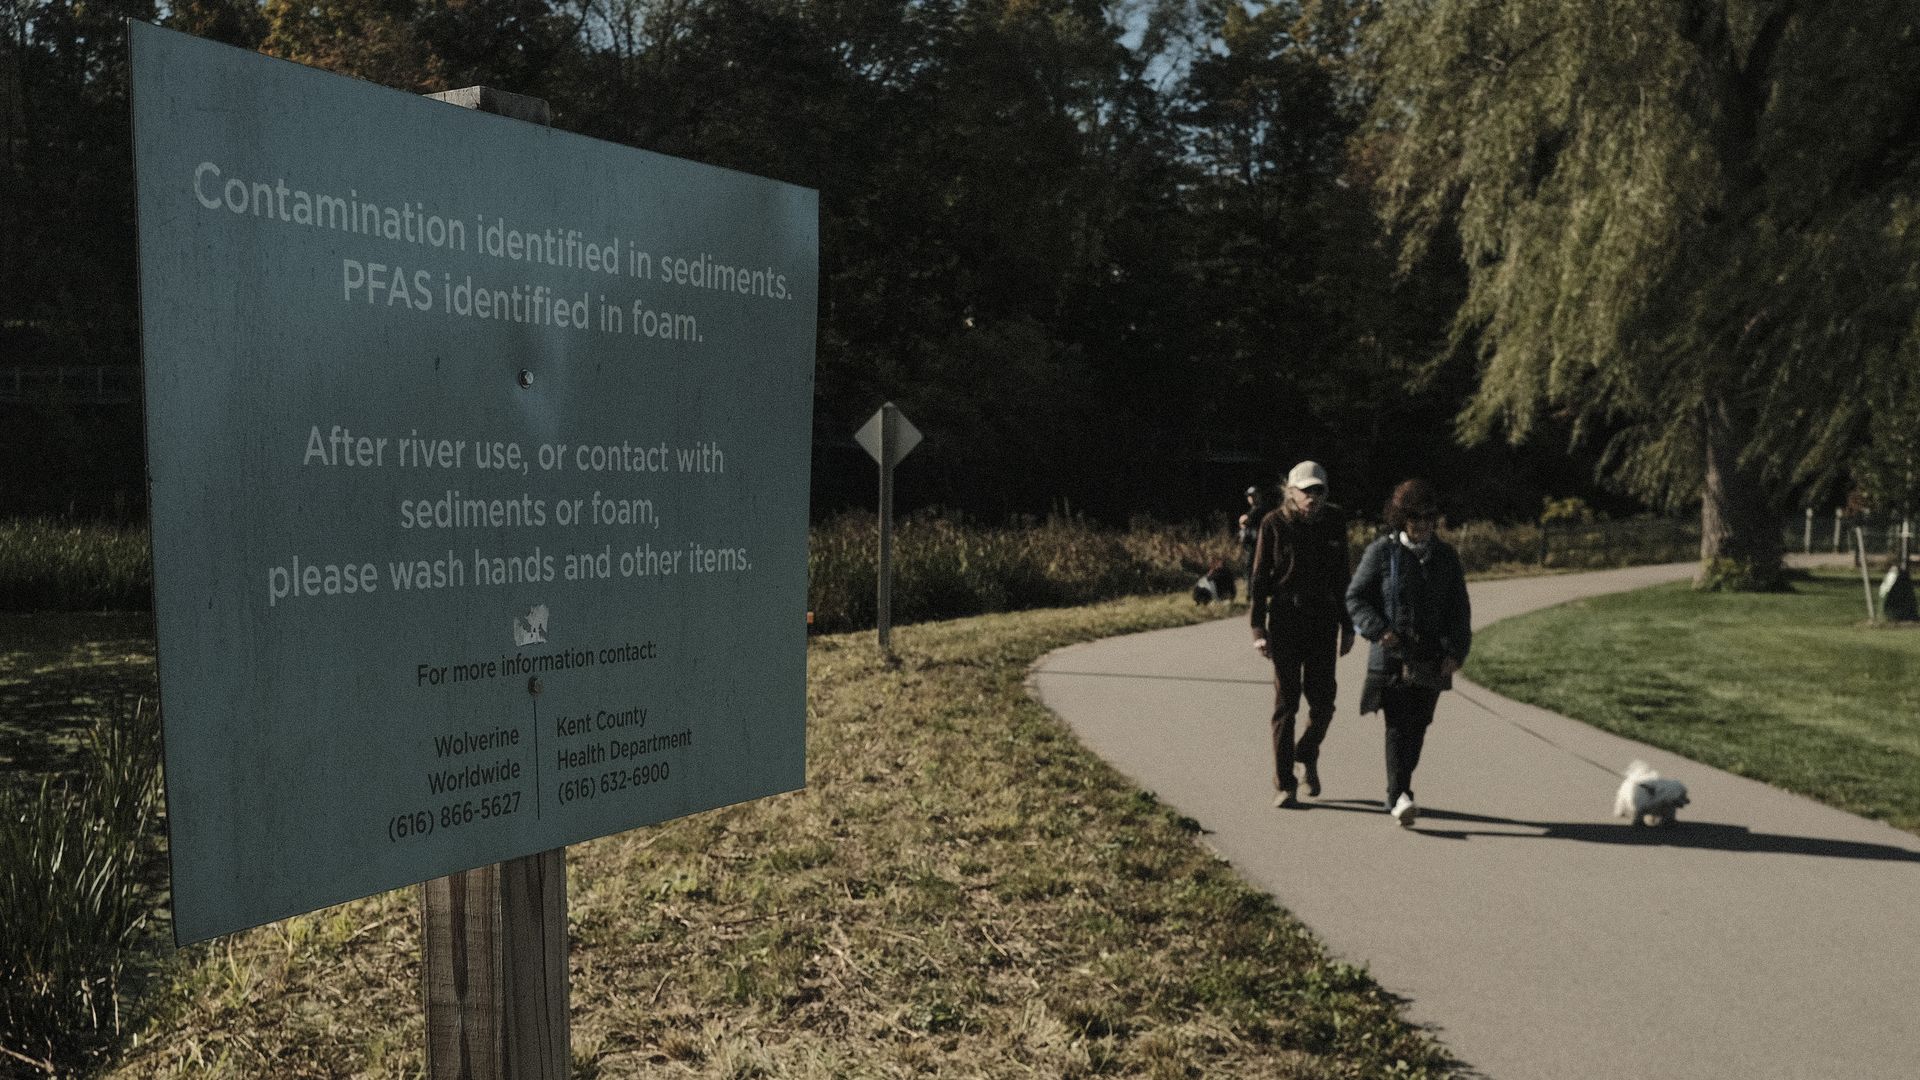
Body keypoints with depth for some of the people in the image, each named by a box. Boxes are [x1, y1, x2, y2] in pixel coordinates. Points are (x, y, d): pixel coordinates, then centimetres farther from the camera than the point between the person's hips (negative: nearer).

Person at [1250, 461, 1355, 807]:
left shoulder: (1334, 522, 3)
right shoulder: (1274, 524, -5)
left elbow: (1343, 576, 10)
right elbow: (1258, 578, -3)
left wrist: (1348, 626, 9)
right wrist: (1258, 628, -9)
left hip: (1324, 620, 2)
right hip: (1285, 619, -2)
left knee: (1323, 700, -1)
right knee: (1286, 701, 0)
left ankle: (1307, 753, 31)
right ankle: (1284, 785, 7)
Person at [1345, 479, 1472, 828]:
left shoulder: (1446, 556, 10)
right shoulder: (1381, 551, 0)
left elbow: (1459, 609, 11)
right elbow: (1355, 597, 0)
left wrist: (1456, 651, -2)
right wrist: (1378, 630, -15)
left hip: (1432, 659, 4)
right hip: (1391, 655, -4)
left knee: (1417, 727, 8)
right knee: (1398, 725, -10)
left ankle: (1397, 791, 23)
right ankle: (1399, 797, -14)